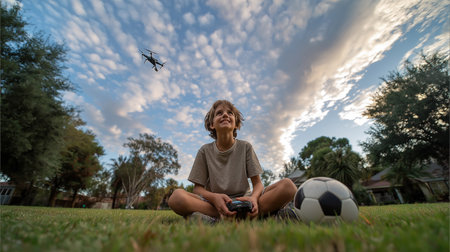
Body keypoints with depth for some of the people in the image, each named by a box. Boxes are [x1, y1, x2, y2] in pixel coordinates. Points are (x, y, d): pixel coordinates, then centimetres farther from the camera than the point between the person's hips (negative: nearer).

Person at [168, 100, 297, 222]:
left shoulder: (245, 147, 2)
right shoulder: (205, 151, 1)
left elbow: (257, 183, 0)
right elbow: (197, 187, -1)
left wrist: (253, 198, -25)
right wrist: (214, 197, -24)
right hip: (214, 203, -1)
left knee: (288, 185, -22)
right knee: (176, 196, -29)